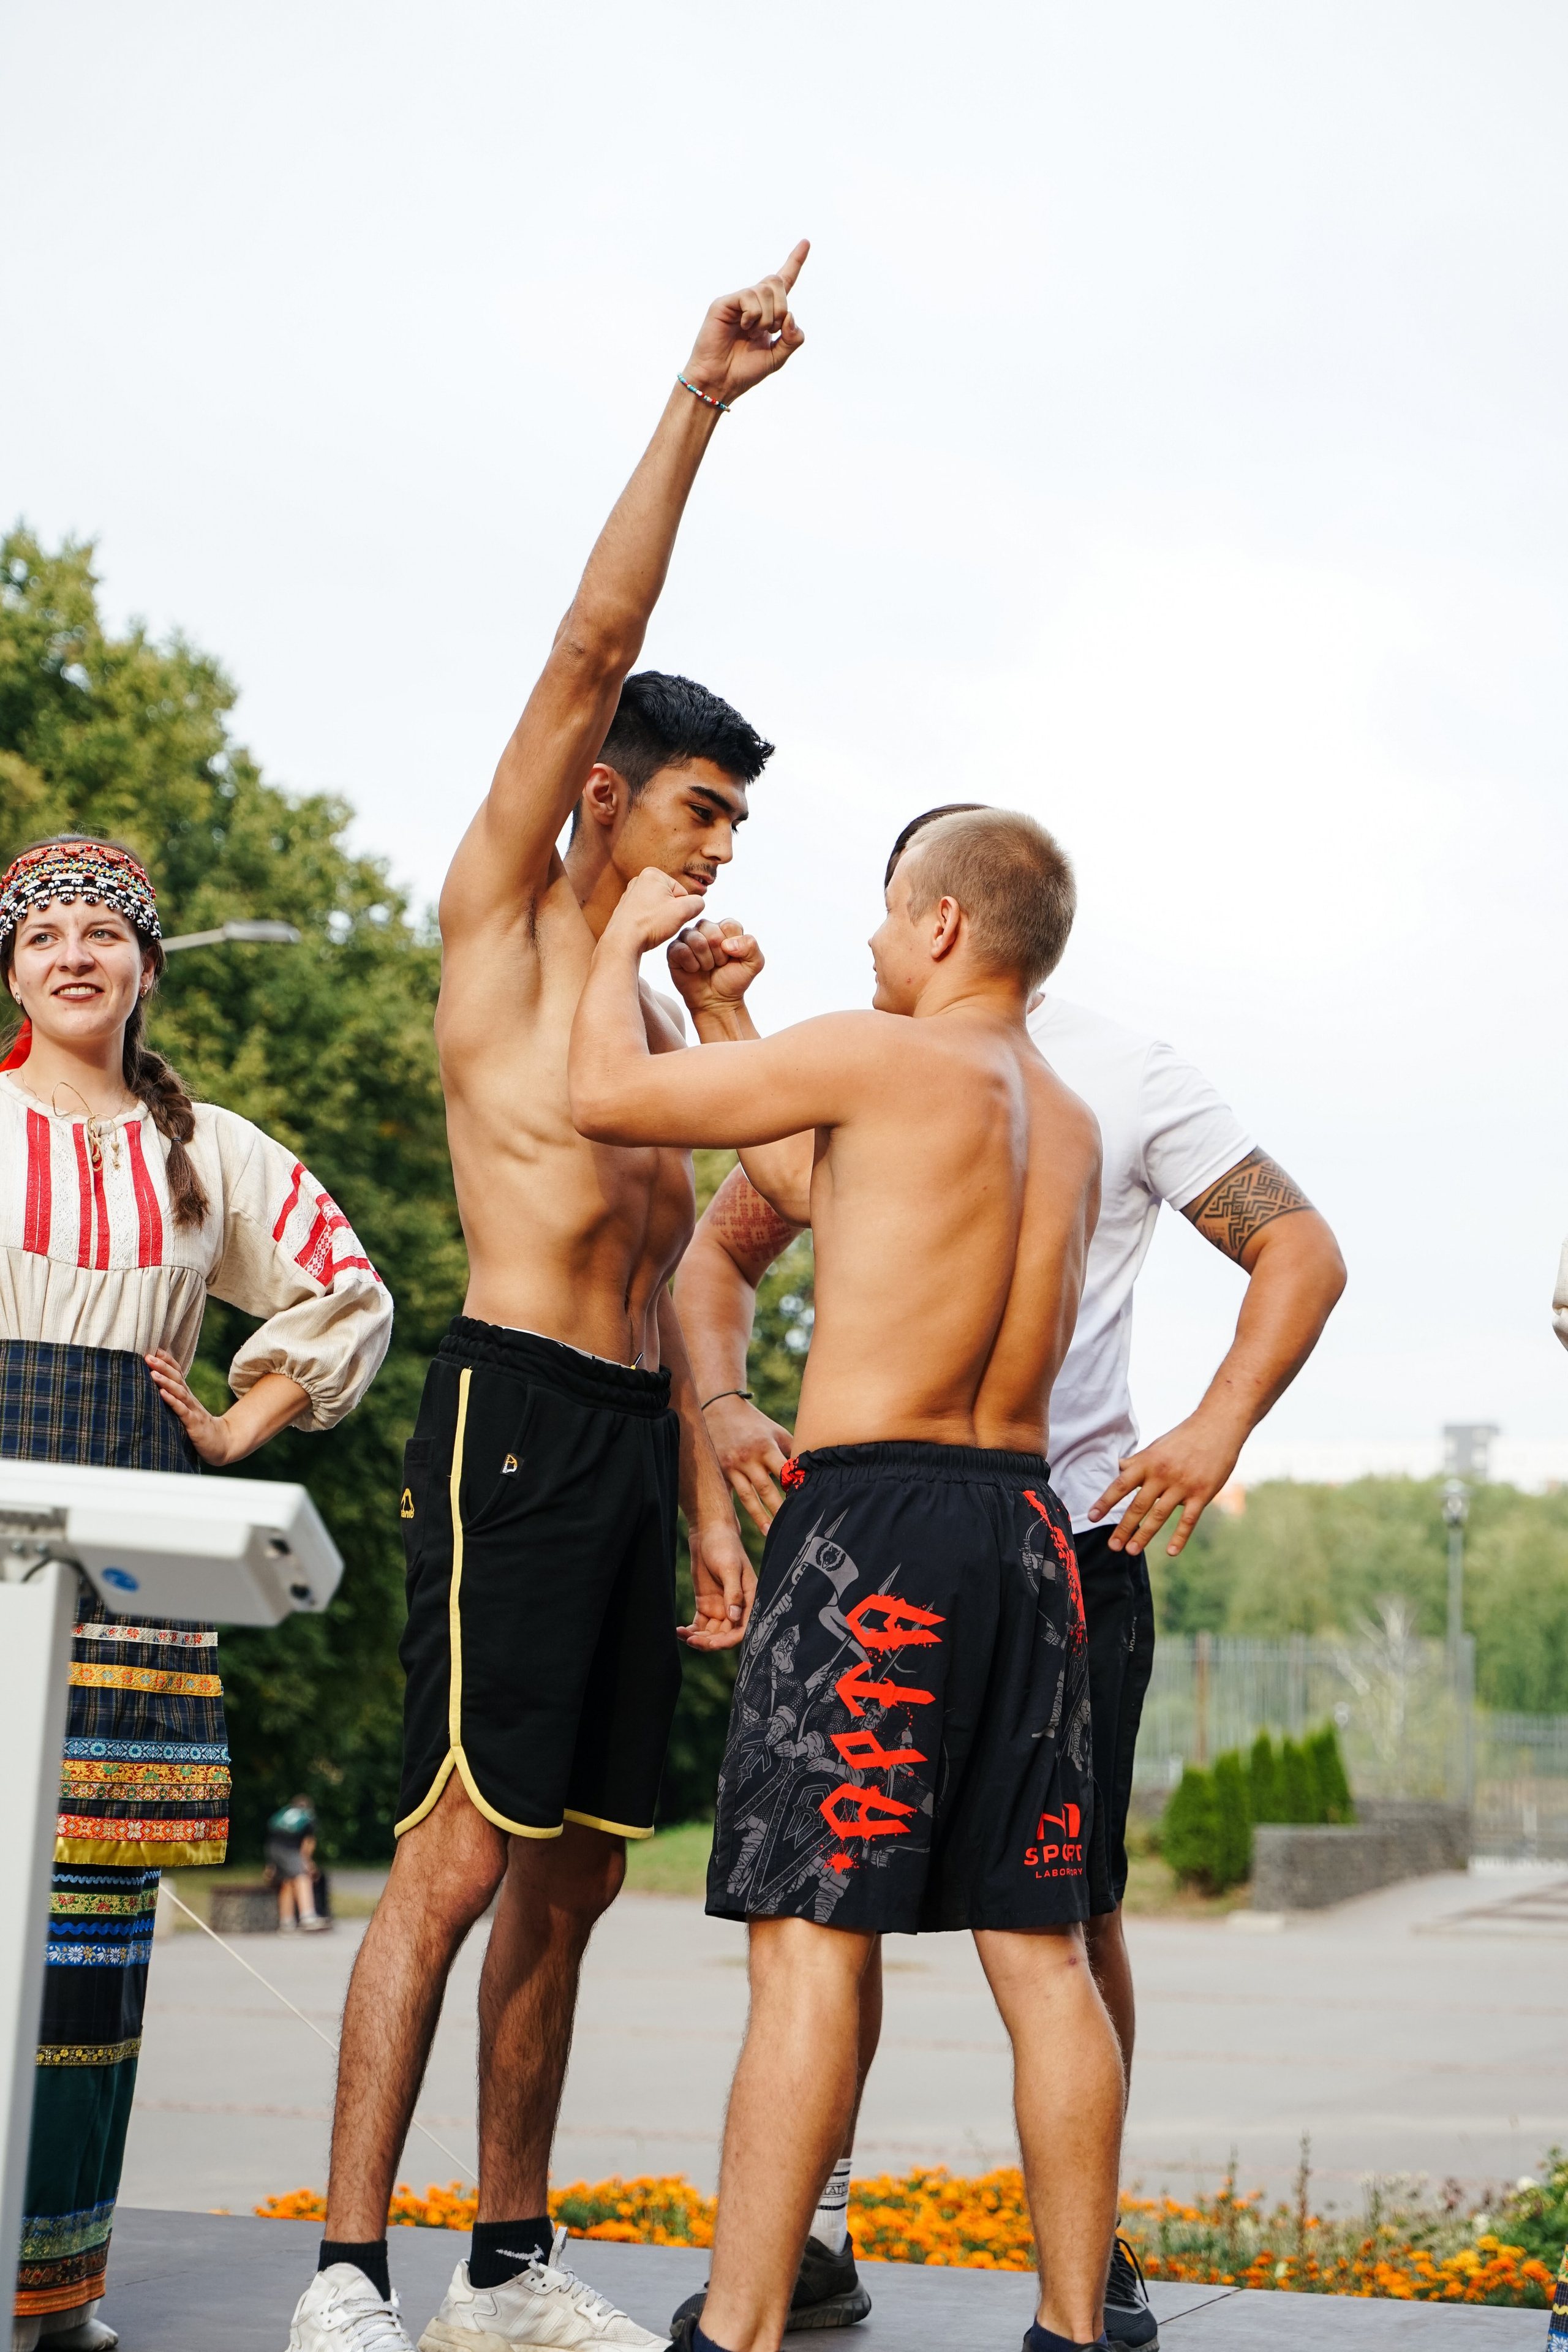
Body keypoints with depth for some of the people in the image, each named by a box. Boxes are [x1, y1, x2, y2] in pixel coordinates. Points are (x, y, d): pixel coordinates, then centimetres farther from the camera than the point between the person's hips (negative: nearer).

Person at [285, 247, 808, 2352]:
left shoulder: (658, 1008, 25)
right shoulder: (500, 920, 4)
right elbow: (593, 647, -6)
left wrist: (709, 1500, 17)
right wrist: (695, 408, -9)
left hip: (630, 1434, 8)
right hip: (514, 1410, -8)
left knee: (576, 1874, 8)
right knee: (459, 1854, -12)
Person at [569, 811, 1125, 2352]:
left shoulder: (883, 1056, -6)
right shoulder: (1070, 1124, 17)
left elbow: (607, 1098, -5)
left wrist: (625, 940, 13)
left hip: (870, 1519, -7)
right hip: (1024, 1527, 7)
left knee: (813, 1937, -8)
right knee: (1038, 1949, 9)